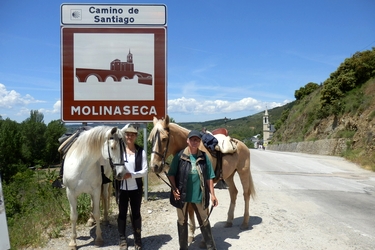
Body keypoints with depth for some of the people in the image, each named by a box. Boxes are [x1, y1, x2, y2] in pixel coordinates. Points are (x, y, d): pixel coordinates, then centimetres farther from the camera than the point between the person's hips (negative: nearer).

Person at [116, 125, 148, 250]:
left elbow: (144, 171, -7)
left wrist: (131, 175, -20)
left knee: (136, 213, 11)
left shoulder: (141, 151, -3)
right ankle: (122, 239, 27)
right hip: (121, 187, 0)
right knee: (122, 213, 11)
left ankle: (137, 239, 27)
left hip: (136, 187, 0)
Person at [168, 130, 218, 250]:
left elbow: (209, 177, 0)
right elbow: (171, 174, -3)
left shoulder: (204, 157, -3)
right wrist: (174, 189, -15)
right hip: (182, 195, -1)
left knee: (204, 221, 14)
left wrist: (212, 194, -1)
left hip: (199, 195, 1)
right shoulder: (179, 156, -8)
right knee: (182, 222, 15)